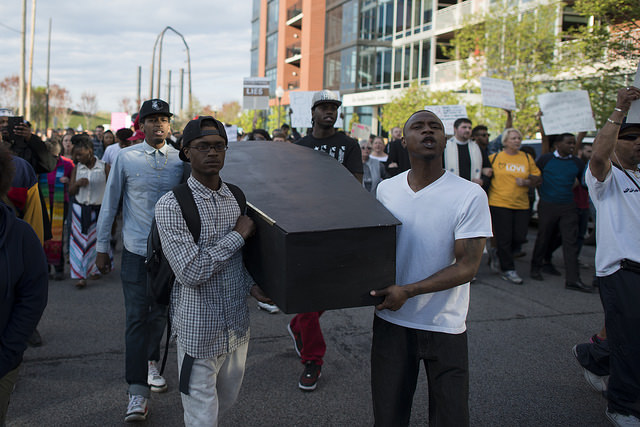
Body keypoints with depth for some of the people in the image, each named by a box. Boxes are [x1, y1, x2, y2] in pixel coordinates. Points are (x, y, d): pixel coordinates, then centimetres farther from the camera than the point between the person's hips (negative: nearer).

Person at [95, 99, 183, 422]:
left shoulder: (181, 159, 1)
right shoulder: (126, 158, -2)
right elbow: (110, 203, 3)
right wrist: (102, 246, 5)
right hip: (136, 250, -2)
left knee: (160, 313, 15)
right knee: (137, 318, -3)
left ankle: (150, 364, 39)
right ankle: (137, 392, 3)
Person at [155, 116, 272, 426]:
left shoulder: (236, 197, 3)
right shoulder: (170, 206, -17)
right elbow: (190, 272, -24)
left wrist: (251, 285, -4)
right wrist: (238, 235, -19)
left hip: (237, 326, 6)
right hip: (199, 328, -6)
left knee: (227, 399, 25)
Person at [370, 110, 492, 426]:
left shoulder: (470, 195, -12)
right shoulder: (386, 189, 2)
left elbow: (467, 266, -15)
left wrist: (407, 291, -21)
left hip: (445, 327, -3)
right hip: (391, 320, 3)